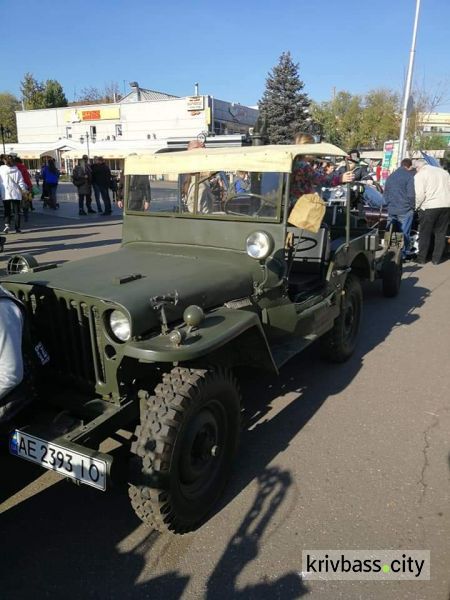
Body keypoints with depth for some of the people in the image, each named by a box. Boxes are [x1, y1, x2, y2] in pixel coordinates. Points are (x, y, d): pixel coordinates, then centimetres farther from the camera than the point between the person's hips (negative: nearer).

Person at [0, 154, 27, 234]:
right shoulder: (17, 171, -5)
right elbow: (21, 182, -4)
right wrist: (24, 190, 8)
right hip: (16, 194, 0)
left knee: (7, 211, 11)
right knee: (16, 211, 7)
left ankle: (7, 225, -8)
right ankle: (17, 228, 6)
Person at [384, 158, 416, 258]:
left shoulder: (391, 176, 15)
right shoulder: (409, 175, -7)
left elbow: (385, 193, 20)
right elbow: (411, 194, -12)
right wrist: (413, 207, 1)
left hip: (391, 210, 6)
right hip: (405, 210, -6)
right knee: (405, 234, -1)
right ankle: (404, 254, 1)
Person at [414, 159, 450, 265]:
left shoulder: (420, 175, -3)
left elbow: (419, 194, -12)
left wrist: (416, 206, 1)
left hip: (429, 207, -5)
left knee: (425, 233, 7)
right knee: (440, 233, 12)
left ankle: (422, 258, 13)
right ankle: (436, 259, 16)